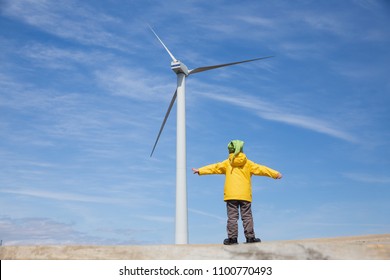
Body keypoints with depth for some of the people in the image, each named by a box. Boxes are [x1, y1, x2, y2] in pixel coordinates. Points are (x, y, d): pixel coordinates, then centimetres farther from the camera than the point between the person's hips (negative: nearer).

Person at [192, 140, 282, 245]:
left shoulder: (227, 163, 8)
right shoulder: (248, 163, 8)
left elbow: (214, 168, 10)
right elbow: (261, 169, 10)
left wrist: (199, 170, 17)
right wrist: (276, 174, 15)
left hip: (230, 195, 0)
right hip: (245, 195, 1)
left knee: (232, 216, 0)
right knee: (247, 216, 5)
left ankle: (232, 237, -4)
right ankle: (250, 237, 2)